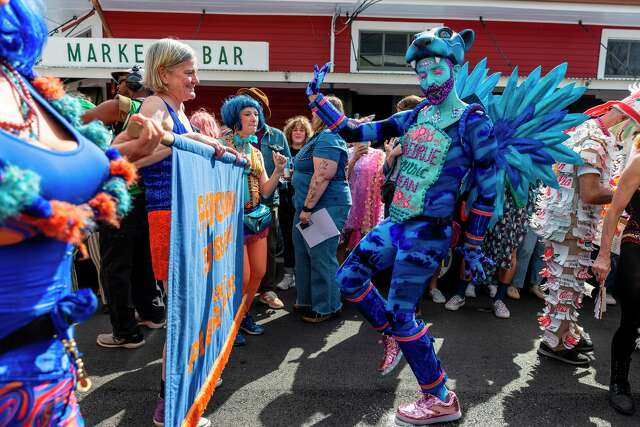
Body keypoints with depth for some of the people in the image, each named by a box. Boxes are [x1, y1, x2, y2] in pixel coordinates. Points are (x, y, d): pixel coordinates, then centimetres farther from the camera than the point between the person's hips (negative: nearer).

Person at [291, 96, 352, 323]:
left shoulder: (328, 139, -15)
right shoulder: (321, 137, 18)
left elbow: (322, 176, -24)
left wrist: (307, 208, -23)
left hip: (325, 208, -11)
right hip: (310, 208, 11)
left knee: (321, 257, -1)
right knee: (304, 254, 18)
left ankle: (326, 307, 13)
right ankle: (307, 300, 32)